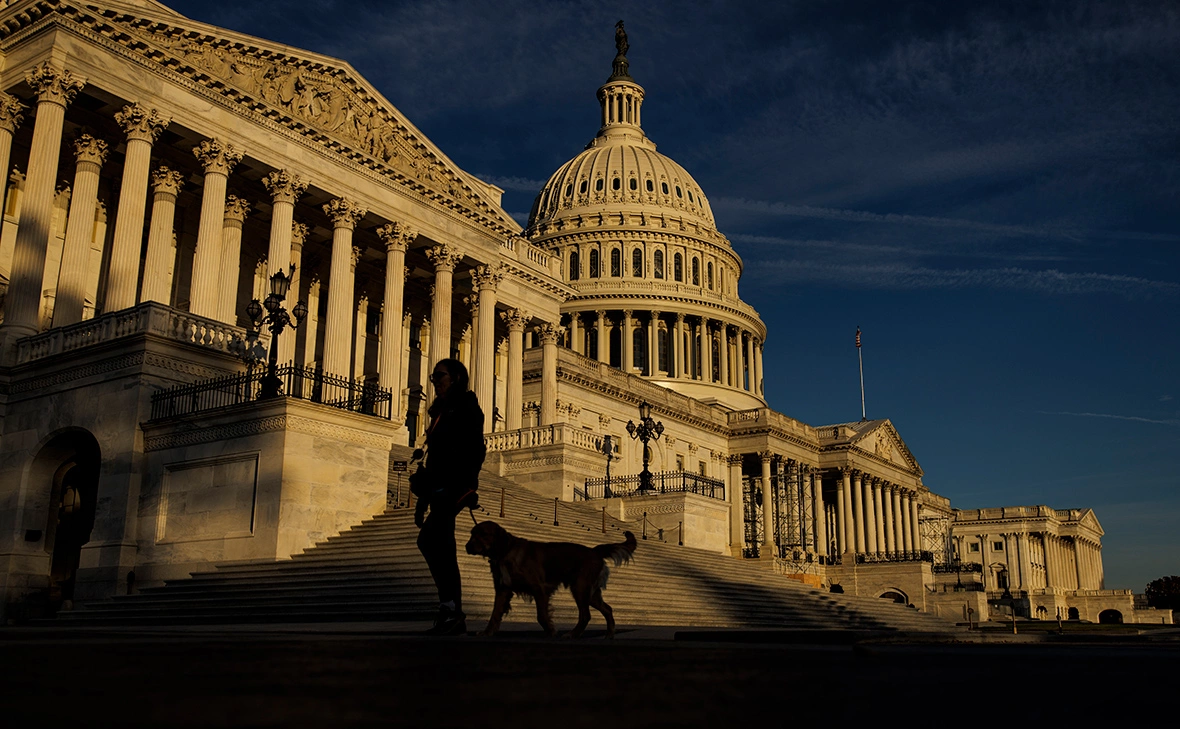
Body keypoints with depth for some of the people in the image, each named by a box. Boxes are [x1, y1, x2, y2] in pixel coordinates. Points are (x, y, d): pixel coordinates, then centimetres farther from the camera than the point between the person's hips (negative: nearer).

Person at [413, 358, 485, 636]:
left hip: (455, 486, -9)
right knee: (442, 549, 3)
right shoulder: (440, 412, 22)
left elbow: (476, 450, -13)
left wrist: (466, 486, -24)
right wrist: (423, 498, 19)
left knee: (428, 540, -21)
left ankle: (450, 605, -17)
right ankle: (454, 616, 6)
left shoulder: (467, 407, -2)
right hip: (439, 488, 9)